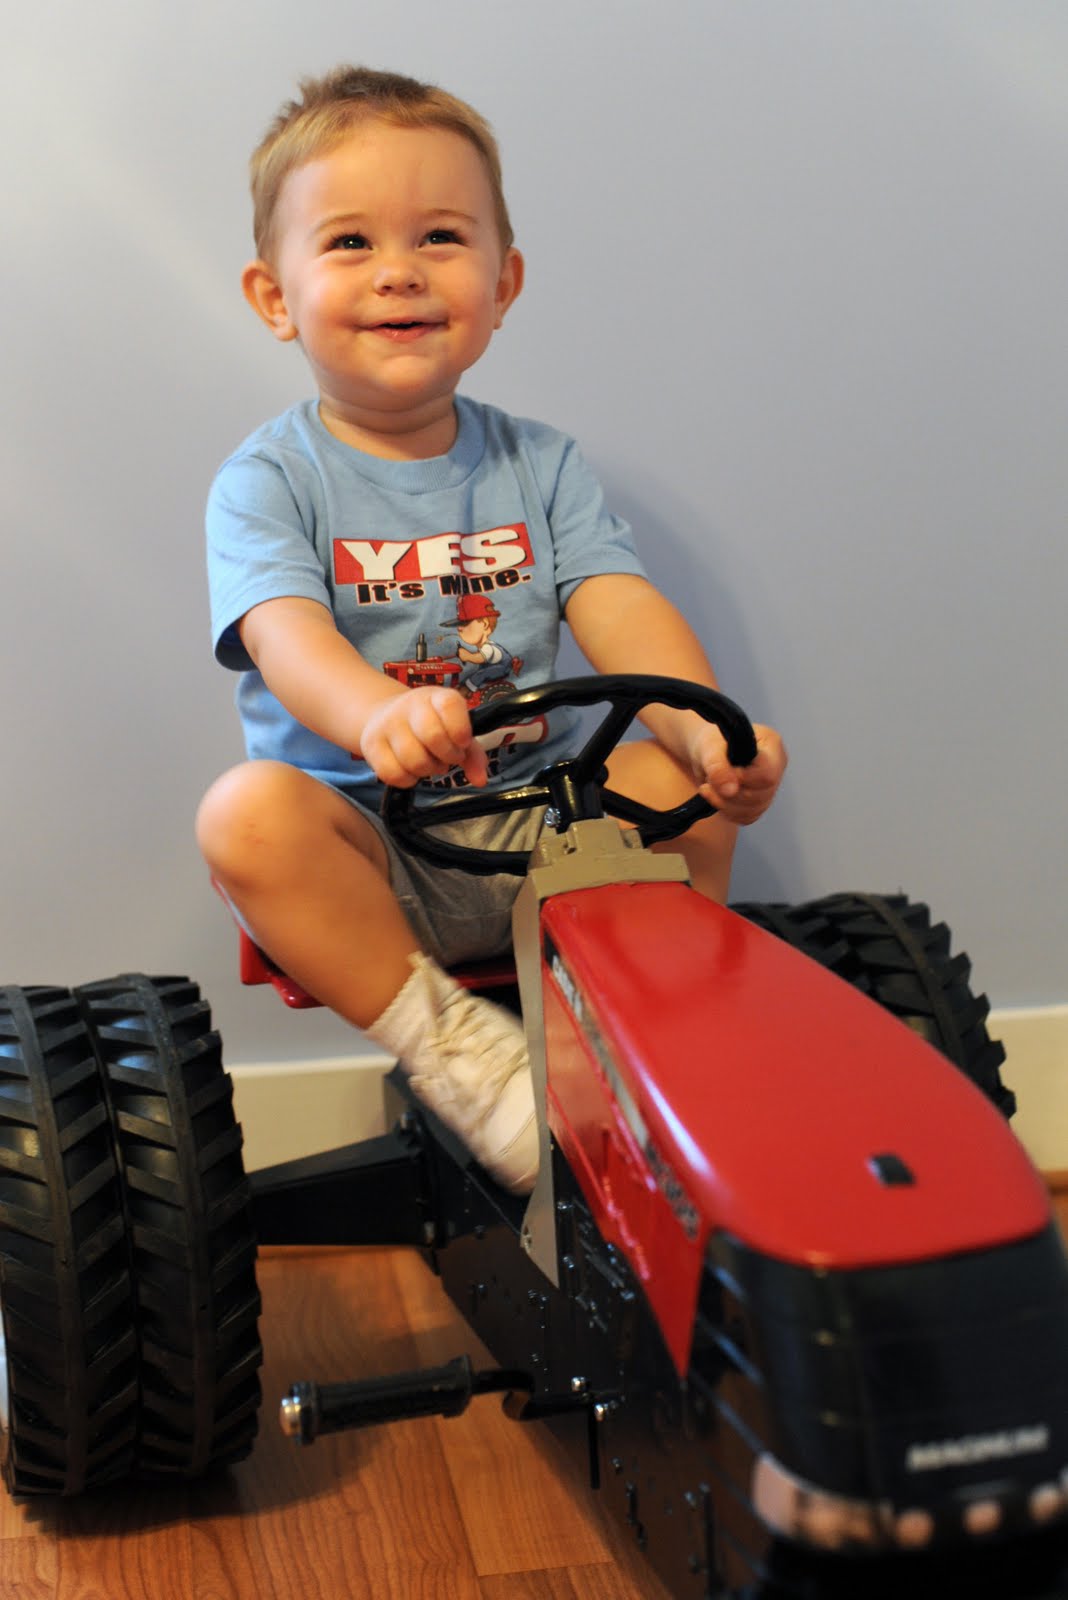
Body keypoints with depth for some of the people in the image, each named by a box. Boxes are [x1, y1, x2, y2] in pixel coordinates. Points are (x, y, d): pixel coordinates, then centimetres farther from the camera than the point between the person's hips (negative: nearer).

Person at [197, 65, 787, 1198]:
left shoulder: (539, 466, 7)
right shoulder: (267, 481, -4)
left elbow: (622, 610, -8)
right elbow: (286, 632, -23)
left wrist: (703, 727, -31)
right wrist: (375, 713, -48)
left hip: (534, 831, 3)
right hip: (365, 852, -2)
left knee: (684, 785, -21)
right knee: (247, 813, -31)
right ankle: (448, 1045, -23)